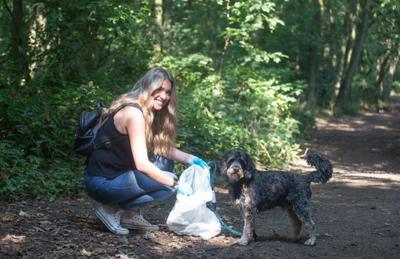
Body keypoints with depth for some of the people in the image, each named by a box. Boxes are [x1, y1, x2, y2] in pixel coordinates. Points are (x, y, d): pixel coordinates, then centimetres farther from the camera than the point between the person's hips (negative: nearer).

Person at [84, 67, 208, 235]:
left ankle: (131, 215, 7)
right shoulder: (134, 112, -19)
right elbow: (142, 164, -23)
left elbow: (164, 149, 16)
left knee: (165, 163, 8)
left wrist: (191, 159, 2)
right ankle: (112, 209, -6)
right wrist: (174, 182, -14)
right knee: (167, 185, -17)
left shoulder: (151, 113, 9)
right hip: (101, 182, -10)